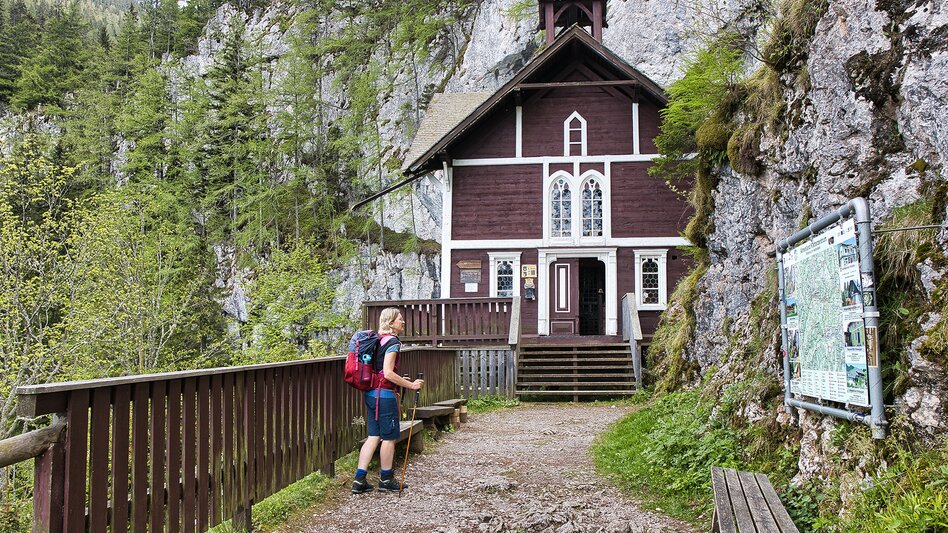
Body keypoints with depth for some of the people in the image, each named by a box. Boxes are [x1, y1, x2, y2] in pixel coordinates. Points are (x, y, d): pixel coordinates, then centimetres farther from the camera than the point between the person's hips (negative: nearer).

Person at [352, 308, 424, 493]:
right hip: (384, 395, -9)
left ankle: (359, 480, 9)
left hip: (371, 393, 9)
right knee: (389, 437, 5)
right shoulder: (392, 342, -14)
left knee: (374, 436, 11)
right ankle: (386, 480, 16)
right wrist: (411, 385, -14)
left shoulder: (380, 340, 13)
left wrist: (399, 381, 24)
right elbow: (388, 373, -21)